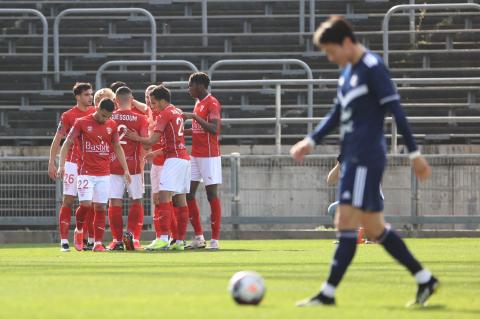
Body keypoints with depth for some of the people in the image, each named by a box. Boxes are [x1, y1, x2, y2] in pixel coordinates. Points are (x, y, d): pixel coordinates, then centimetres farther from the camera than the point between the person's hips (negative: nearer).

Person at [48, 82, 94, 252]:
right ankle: (64, 240, -3)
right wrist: (52, 163, -5)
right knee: (68, 200, -5)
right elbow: (57, 140, 0)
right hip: (73, 163, -3)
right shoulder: (68, 116, -2)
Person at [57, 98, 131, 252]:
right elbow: (67, 144, -2)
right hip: (85, 173, -3)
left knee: (100, 207, 0)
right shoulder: (81, 123, -3)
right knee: (85, 204, -15)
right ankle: (79, 230, 13)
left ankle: (98, 243, 2)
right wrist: (61, 166, -12)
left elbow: (117, 148, 16)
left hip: (104, 174, 3)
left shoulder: (112, 125, 8)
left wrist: (125, 169, 10)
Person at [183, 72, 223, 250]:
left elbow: (214, 129, -24)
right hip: (195, 155, 9)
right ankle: (199, 237, 13)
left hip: (209, 156, -9)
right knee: (188, 194, 6)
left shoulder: (212, 104, -12)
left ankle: (215, 239, -3)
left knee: (212, 195, -6)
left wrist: (195, 117, -27)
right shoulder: (198, 103, 15)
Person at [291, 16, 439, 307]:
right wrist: (311, 141, 15)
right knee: (373, 227, 11)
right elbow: (338, 115, 25)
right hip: (353, 157, 10)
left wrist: (415, 153, -14)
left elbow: (396, 110, -13)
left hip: (366, 159, -10)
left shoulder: (372, 68, -12)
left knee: (347, 222, -11)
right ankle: (425, 279, 17)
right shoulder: (348, 70, 16)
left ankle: (328, 293, -11)